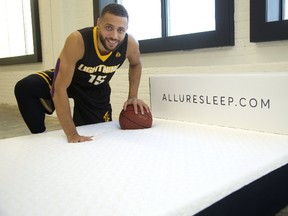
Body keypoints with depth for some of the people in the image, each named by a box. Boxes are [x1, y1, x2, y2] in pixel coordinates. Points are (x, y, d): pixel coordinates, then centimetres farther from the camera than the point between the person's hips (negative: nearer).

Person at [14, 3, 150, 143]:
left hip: (96, 90, 3)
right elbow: (60, 89, -38)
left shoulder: (130, 44, -27)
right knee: (24, 88, -29)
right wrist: (71, 134, -38)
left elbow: (135, 64, 0)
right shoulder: (77, 41, -39)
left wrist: (133, 97, -10)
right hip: (66, 80, -3)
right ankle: (40, 136, -5)